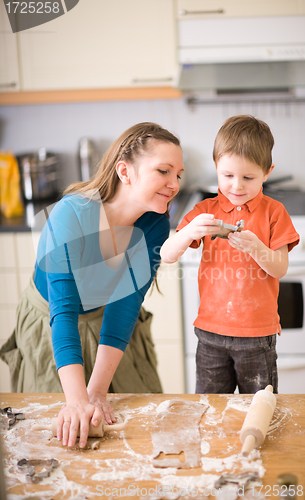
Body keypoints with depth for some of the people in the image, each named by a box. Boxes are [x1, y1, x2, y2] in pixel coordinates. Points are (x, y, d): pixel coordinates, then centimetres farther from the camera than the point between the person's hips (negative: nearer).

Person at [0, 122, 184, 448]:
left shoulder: (155, 226, -20)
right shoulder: (71, 215, -34)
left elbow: (126, 302, -27)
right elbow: (63, 309, -41)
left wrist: (96, 391, -36)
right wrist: (77, 398, -53)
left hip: (111, 325, 4)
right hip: (49, 326, -3)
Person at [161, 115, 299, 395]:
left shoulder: (273, 212, -1)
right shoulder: (206, 210, 3)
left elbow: (280, 269, -6)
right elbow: (167, 256, -5)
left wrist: (255, 248, -25)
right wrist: (189, 232, -26)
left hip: (258, 332, -1)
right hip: (211, 331, 2)